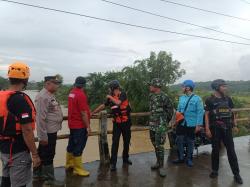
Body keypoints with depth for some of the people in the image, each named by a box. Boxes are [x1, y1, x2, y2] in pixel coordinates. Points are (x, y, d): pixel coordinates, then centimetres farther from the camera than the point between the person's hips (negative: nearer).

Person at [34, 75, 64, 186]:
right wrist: (43, 136, -23)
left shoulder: (51, 95, 12)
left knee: (42, 154, 21)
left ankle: (38, 173, 37)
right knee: (48, 156, 3)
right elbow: (40, 118, -24)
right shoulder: (43, 97, -20)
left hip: (52, 131, 10)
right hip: (47, 132, -10)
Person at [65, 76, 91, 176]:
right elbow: (83, 113, -21)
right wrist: (88, 126, -15)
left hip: (72, 124, 9)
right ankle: (78, 169, 10)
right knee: (79, 147, 0)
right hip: (80, 125, -9)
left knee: (71, 144, 19)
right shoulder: (81, 95, -20)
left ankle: (69, 164, 33)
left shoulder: (71, 93, 7)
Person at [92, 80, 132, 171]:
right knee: (115, 143, -4)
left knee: (126, 141, 12)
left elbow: (118, 102, -30)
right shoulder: (111, 97, 3)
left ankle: (125, 158, 31)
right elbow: (103, 106, 12)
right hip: (117, 123, 2)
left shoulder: (123, 94, -11)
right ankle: (113, 163, 3)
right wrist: (92, 113, 15)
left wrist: (110, 97, -16)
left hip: (126, 122, -2)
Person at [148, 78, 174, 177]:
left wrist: (166, 120, 2)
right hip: (152, 124, 8)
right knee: (155, 144, 15)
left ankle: (161, 166, 7)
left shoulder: (164, 97, -15)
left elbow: (170, 109, -7)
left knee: (159, 145, -5)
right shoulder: (151, 96, 7)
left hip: (161, 125, -7)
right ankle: (158, 162, 30)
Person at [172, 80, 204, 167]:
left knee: (190, 142, 11)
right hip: (181, 123, 5)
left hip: (191, 125, -4)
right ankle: (181, 158, 25)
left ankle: (189, 159, 28)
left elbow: (200, 112, -12)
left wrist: (198, 124, -15)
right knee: (179, 140, 8)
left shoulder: (197, 99, -10)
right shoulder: (181, 98, 6)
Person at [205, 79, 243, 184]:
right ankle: (215, 171, 23)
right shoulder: (210, 100, -5)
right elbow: (207, 115, -6)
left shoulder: (228, 99, 7)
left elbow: (231, 113, 14)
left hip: (227, 128, 3)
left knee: (231, 150, 5)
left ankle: (236, 174, 14)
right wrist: (207, 129, -12)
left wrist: (234, 125, 9)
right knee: (215, 150, 8)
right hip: (215, 128, -3)